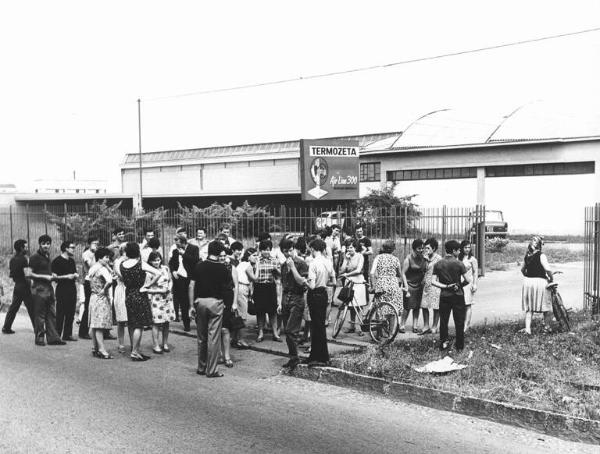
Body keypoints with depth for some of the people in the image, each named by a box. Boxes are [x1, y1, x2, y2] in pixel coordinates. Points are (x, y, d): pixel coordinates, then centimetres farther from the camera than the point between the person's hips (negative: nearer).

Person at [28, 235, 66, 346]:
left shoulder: (47, 256, 15)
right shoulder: (35, 257, -8)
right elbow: (29, 274, -13)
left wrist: (52, 275, 10)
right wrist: (44, 276, -16)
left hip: (49, 287, 8)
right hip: (39, 288, -8)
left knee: (52, 314, 7)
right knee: (40, 315, -3)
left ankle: (53, 338, 10)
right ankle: (39, 338, 5)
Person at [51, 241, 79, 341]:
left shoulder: (72, 261, 17)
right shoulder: (57, 261, -6)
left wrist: (75, 275, 7)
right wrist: (66, 276, -16)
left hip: (72, 289, 7)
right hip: (62, 289, -7)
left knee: (71, 313, 7)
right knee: (60, 313, -7)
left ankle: (68, 334, 13)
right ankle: (56, 335, -2)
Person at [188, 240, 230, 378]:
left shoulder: (199, 266, 2)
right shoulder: (222, 268, -3)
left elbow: (191, 286, 0)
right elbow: (226, 288, 4)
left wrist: (192, 305, 5)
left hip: (200, 301, 3)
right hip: (216, 302, -3)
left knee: (201, 337, 14)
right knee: (214, 338, 1)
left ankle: (201, 368, 22)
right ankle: (211, 370, 3)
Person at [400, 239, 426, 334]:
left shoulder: (423, 258, 5)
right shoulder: (408, 259, -11)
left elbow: (425, 271, 17)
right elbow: (403, 273, -10)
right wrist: (406, 287, -16)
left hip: (419, 286, 5)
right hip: (410, 285, -5)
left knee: (417, 307, 7)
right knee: (407, 307, -5)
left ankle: (414, 326, 13)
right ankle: (402, 325, 5)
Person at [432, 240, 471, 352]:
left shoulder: (438, 264, 0)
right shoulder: (459, 263, -10)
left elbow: (433, 281, -7)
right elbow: (467, 280, -11)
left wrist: (446, 286, -8)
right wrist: (459, 284, 6)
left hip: (444, 296, 2)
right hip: (458, 295, -2)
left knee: (443, 320, 13)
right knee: (459, 322, 7)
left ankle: (444, 342, 10)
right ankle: (460, 346, 12)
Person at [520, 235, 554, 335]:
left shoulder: (527, 256, 7)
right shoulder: (541, 255, -12)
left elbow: (522, 269, 18)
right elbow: (547, 269, -22)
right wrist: (551, 278, -5)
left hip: (527, 282, 5)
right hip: (540, 281, -5)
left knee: (529, 308, 11)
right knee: (546, 305, 12)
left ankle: (527, 328, 5)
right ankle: (547, 326, 22)